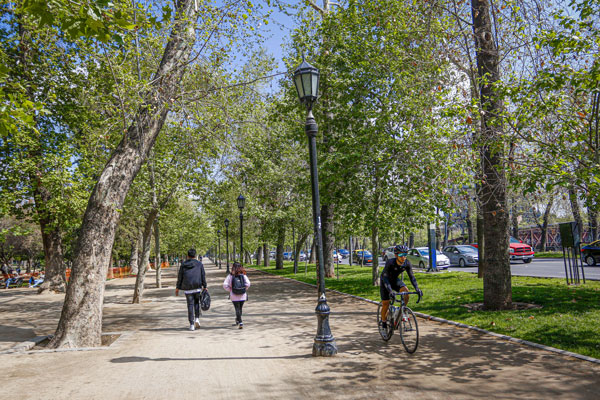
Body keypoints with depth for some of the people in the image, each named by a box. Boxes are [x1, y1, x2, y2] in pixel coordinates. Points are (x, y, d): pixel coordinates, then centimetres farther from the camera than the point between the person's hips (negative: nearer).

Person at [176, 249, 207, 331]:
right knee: (196, 302, 20)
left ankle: (192, 325, 3)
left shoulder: (183, 264, 5)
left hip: (187, 288, 0)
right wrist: (204, 286, 7)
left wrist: (177, 288, 13)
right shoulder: (199, 264, 3)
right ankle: (197, 318, 3)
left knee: (190, 305, 3)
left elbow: (180, 277, 6)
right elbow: (203, 276, 2)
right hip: (197, 287, 0)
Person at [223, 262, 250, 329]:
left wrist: (230, 290, 2)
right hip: (243, 295, 2)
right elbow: (248, 283, -12)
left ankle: (240, 322, -9)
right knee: (240, 308, 19)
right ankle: (238, 320, 35)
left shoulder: (230, 276, -5)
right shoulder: (243, 275, -3)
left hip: (234, 296, -2)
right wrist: (244, 289, 3)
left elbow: (225, 285, -10)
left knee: (237, 309, 2)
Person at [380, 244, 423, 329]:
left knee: (406, 291, -24)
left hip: (395, 280, 4)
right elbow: (384, 277, -36)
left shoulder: (407, 263, -21)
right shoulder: (390, 263, -34)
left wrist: (417, 289, -27)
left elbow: (411, 276, -14)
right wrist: (390, 291, -46)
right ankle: (383, 321, 18)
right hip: (386, 281, -4)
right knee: (386, 304, -6)